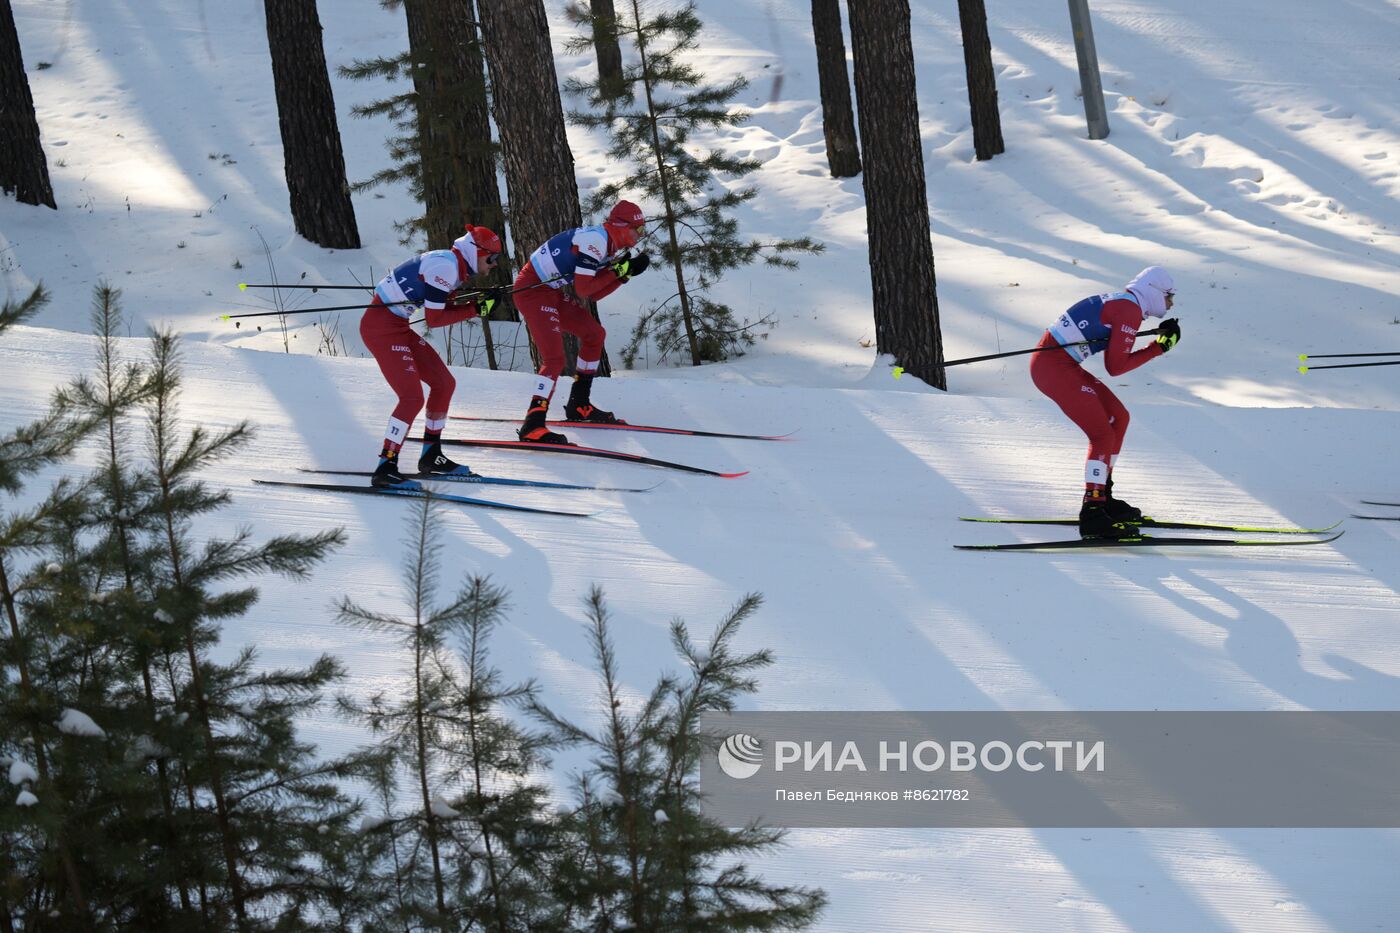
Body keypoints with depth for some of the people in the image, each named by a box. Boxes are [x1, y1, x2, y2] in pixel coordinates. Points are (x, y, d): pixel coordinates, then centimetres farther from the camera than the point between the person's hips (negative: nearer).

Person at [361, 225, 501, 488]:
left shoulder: (456, 267, 10)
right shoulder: (445, 267, -20)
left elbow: (445, 310, 14)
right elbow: (434, 319, -19)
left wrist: (481, 303, 1)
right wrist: (475, 309, -13)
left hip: (398, 327, 10)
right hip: (381, 326, -10)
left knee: (444, 383, 13)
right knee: (412, 397, -16)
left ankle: (431, 456, 22)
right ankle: (386, 468, -15)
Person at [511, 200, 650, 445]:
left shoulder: (607, 244, 10)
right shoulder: (595, 240, -20)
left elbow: (595, 294, 10)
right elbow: (583, 289, -22)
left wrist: (626, 272, 2)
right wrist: (617, 271, -15)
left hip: (553, 292, 11)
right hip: (532, 290, -11)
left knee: (594, 334, 20)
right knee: (554, 358, -20)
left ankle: (579, 405, 28)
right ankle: (533, 425, -25)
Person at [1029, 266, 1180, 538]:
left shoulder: (1121, 303, 18)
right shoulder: (1130, 311, -12)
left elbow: (1114, 359, 19)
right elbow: (1116, 367, -14)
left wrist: (1160, 340, 13)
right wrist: (1159, 348, -7)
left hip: (1063, 364, 10)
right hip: (1052, 366, -10)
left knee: (1118, 417, 16)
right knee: (1103, 434, -13)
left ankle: (1101, 497, 23)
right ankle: (1093, 515, -18)